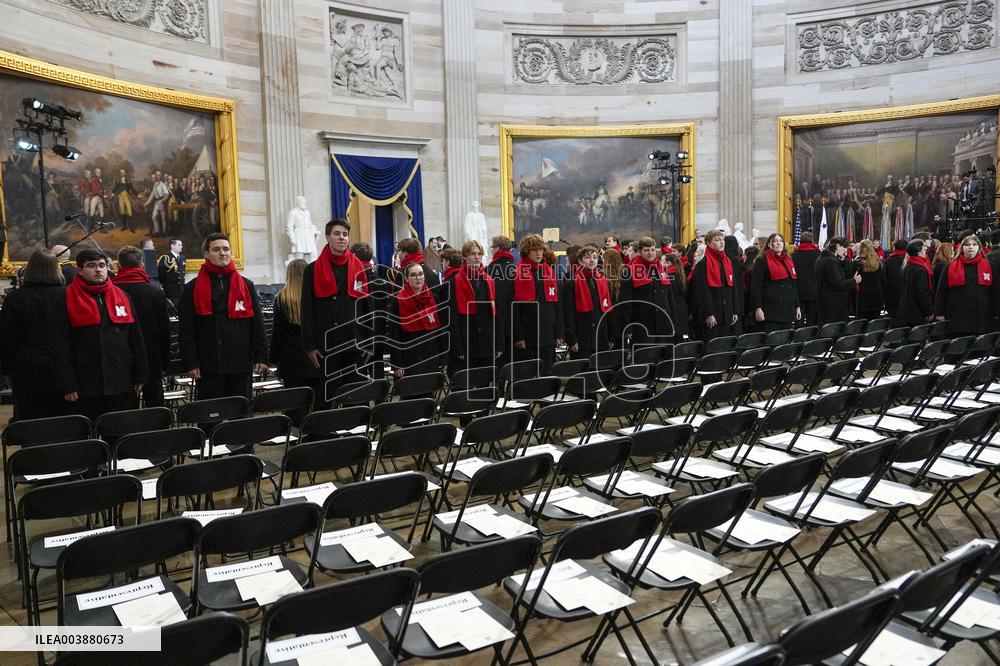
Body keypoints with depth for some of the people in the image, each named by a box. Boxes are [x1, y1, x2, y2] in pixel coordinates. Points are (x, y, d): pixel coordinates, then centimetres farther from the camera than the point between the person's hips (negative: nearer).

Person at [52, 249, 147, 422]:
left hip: (123, 387, 3)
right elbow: (60, 347, -3)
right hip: (84, 390, -3)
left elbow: (136, 340, 13)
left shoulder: (122, 296, 11)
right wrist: (68, 386, -8)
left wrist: (140, 376, 9)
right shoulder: (68, 300, 0)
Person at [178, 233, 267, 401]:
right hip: (208, 367, -2)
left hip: (241, 366, 2)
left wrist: (261, 357, 2)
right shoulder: (193, 288, 4)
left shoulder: (246, 285, 10)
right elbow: (186, 330, 1)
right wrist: (191, 363, -7)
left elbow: (257, 324, 9)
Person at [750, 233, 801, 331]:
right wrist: (757, 308, -17)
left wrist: (797, 306, 18)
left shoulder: (788, 260, 19)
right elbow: (756, 286, -10)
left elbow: (793, 284, 23)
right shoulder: (762, 261, -2)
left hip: (788, 311, 7)